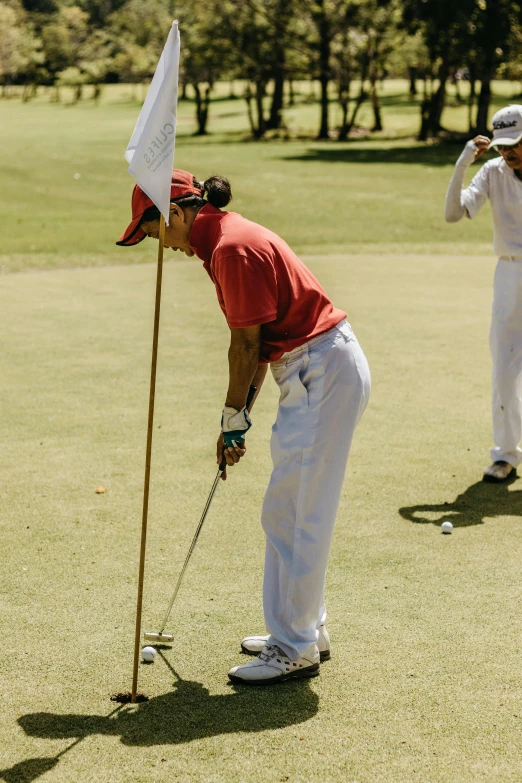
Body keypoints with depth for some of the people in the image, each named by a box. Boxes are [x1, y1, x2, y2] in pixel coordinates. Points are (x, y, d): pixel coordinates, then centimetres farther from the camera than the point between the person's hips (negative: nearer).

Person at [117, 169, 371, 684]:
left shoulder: (233, 247, -18)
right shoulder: (225, 241, 13)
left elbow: (247, 344, -14)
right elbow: (254, 343, 15)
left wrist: (234, 419, -3)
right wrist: (237, 419, 13)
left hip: (325, 373, -10)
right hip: (309, 376, 10)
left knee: (304, 516, -5)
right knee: (282, 514, 16)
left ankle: (295, 649, 3)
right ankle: (305, 629, 27)